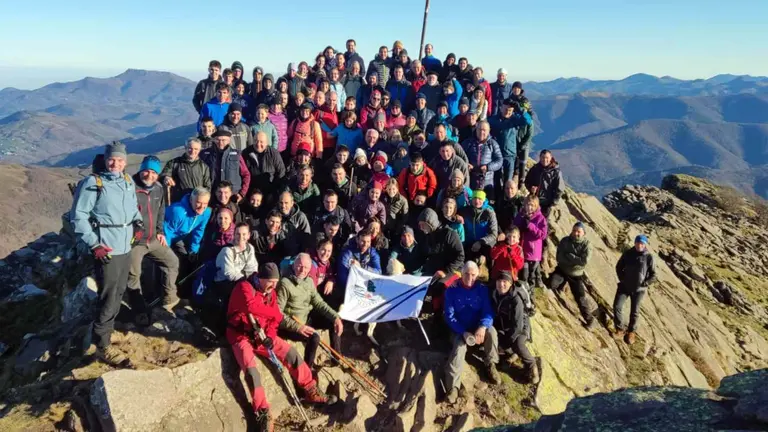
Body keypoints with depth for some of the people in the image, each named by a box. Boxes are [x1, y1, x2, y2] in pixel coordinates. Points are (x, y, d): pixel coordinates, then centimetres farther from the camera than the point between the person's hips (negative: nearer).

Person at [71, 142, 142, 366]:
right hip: (107, 250, -7)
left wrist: (139, 223, 6)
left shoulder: (128, 182, 9)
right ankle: (103, 346, 4)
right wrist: (94, 245, -17)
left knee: (119, 293, 19)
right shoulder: (92, 183, -12)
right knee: (109, 299, -6)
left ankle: (107, 329, 37)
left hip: (126, 248, 8)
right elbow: (78, 216, -12)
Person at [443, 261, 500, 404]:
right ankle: (453, 387, -28)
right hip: (459, 329, -1)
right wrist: (464, 332, -24)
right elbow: (449, 315, -10)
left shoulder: (482, 289, -3)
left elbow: (488, 312, -9)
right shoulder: (452, 290, -7)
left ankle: (490, 365, -7)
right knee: (459, 347, -31)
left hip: (478, 327, 1)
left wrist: (482, 327, -32)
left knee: (491, 331, -31)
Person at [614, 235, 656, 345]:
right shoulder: (628, 254, -5)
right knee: (617, 306, -6)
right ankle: (621, 329, 11)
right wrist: (622, 279, 2)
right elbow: (618, 267, 9)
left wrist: (644, 284, -11)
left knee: (634, 311, 7)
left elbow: (653, 275, -3)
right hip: (624, 286, 2)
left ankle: (631, 332, 27)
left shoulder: (649, 257, -11)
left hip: (639, 289, -2)